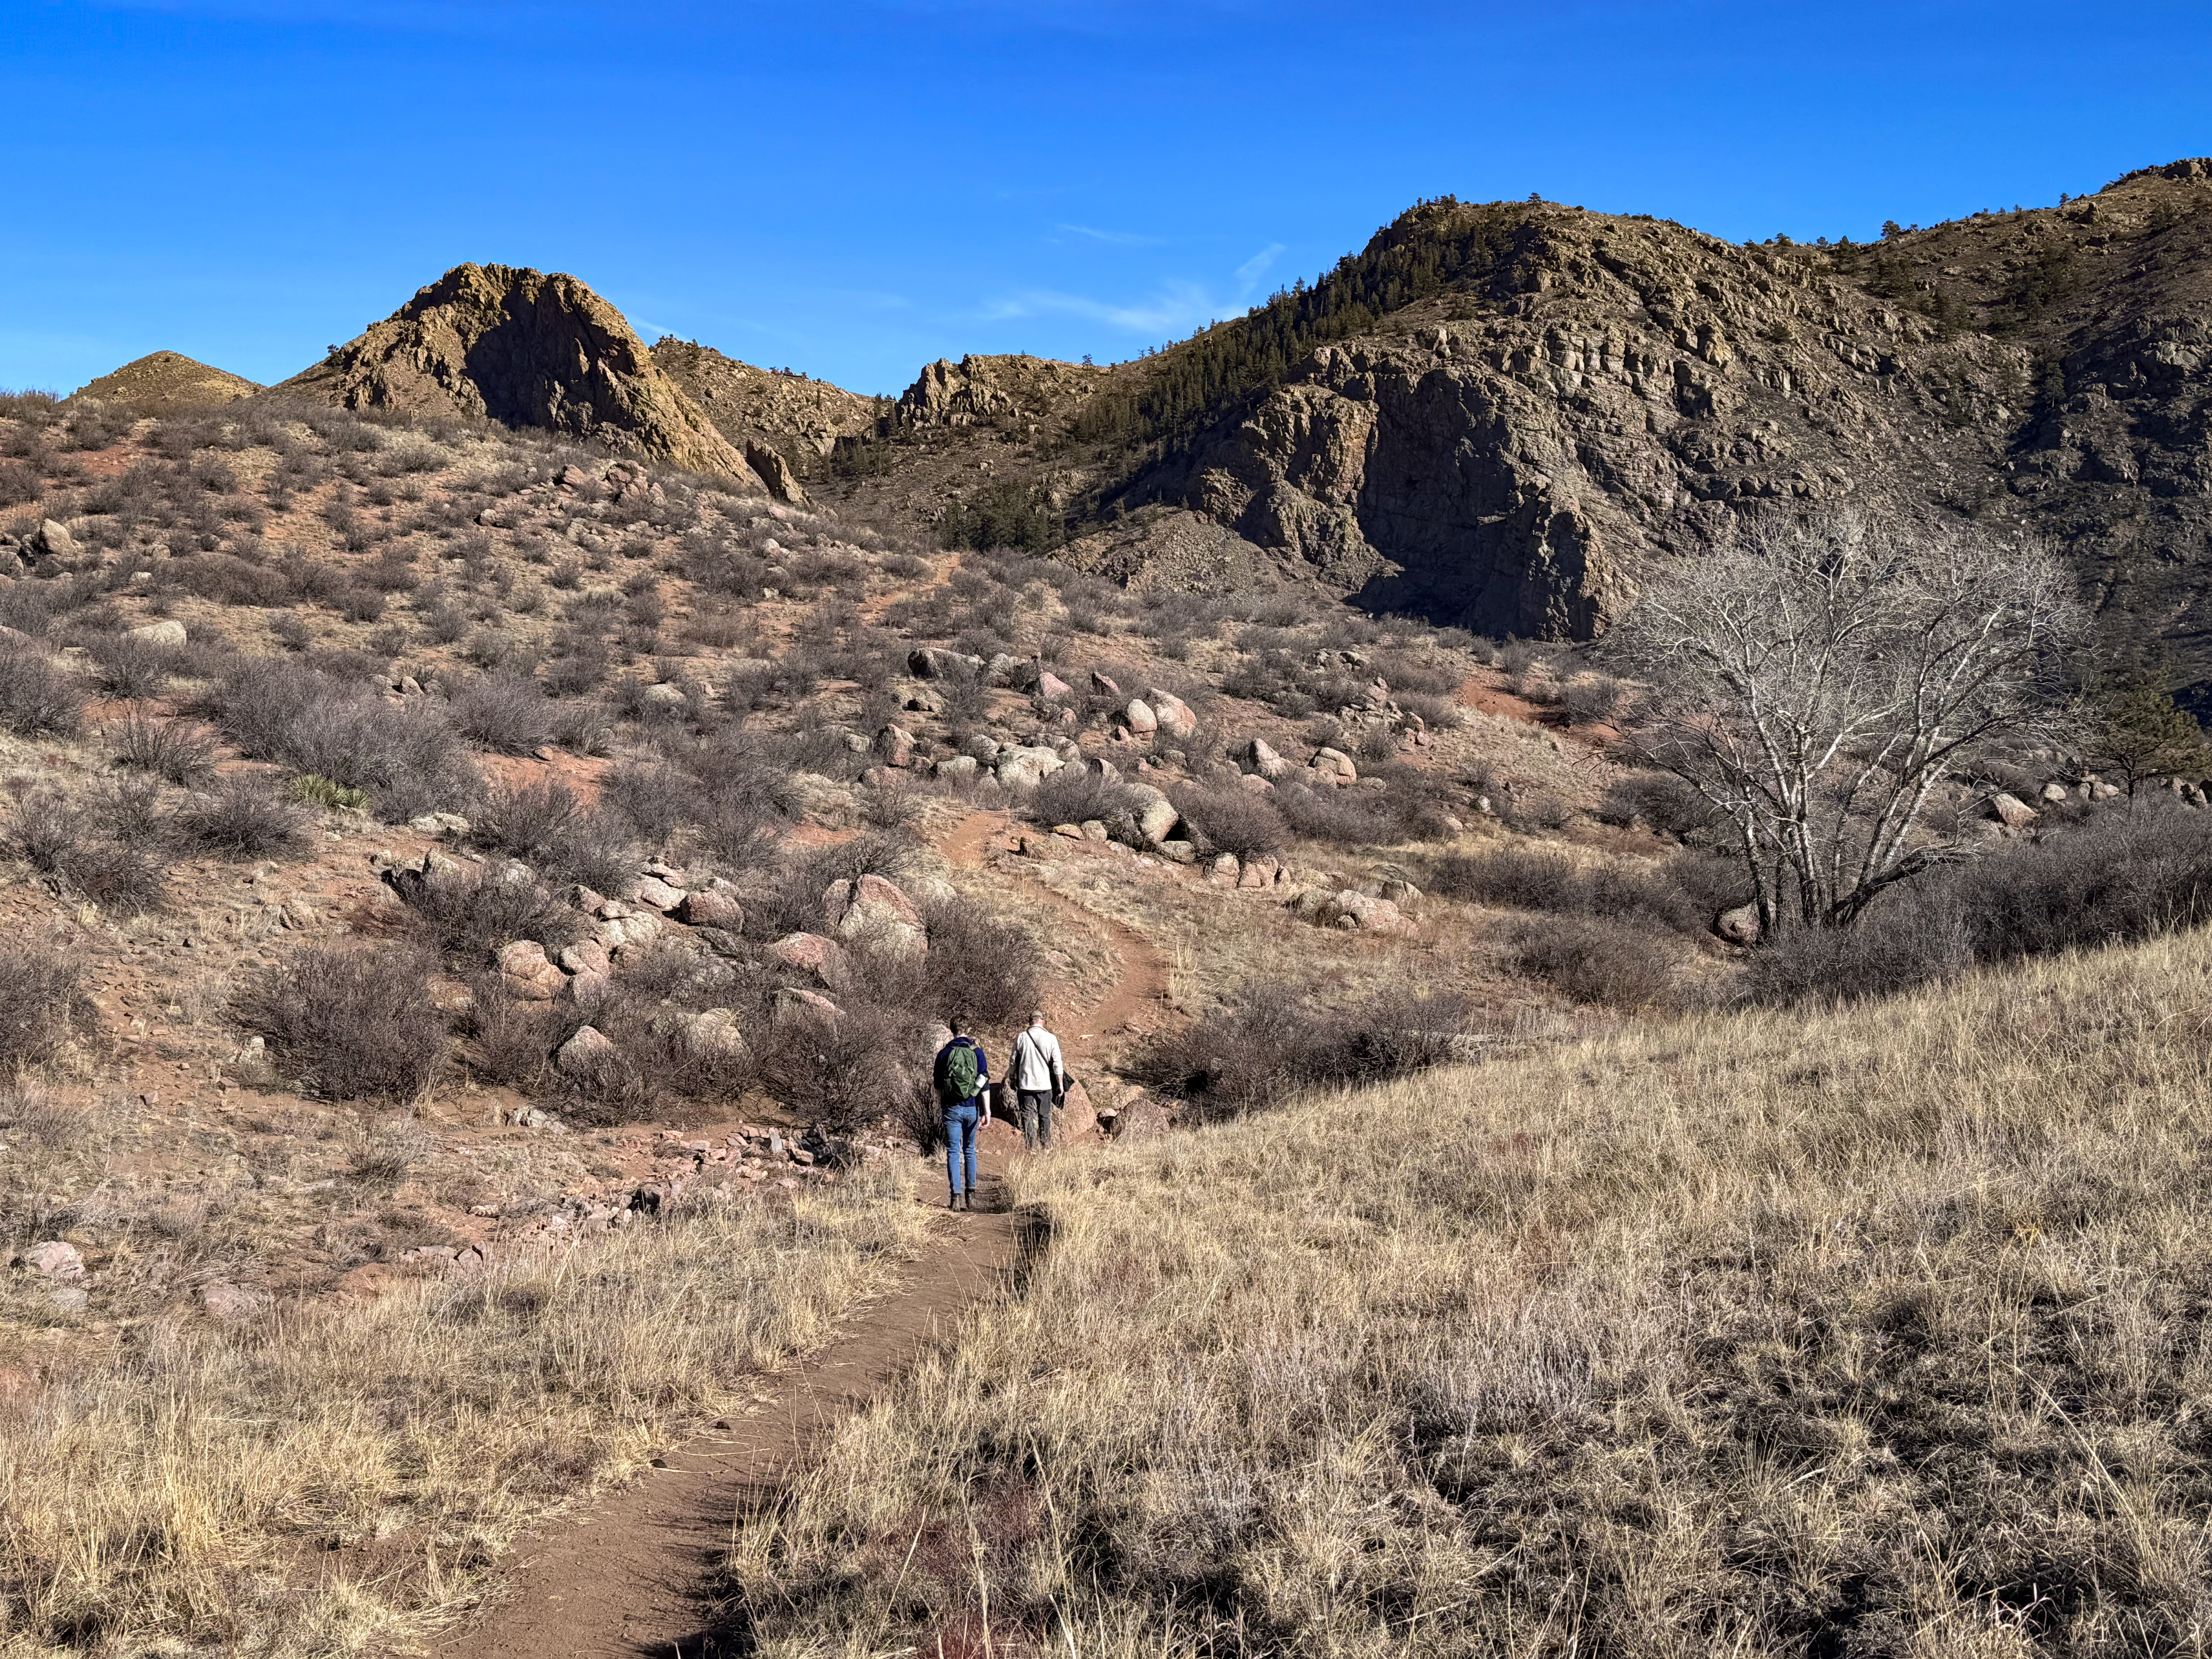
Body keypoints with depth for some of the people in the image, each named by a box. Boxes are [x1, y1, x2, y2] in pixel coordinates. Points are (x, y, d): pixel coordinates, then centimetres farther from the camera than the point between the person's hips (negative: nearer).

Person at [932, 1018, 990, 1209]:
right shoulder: (977, 1052, -2)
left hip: (952, 1109, -1)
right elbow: (985, 1083, -6)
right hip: (972, 1108, 1)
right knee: (970, 1151, 16)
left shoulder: (944, 1054, -1)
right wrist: (987, 1111, -5)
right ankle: (971, 1195, 13)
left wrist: (941, 1105, 21)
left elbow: (938, 1084, 7)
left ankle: (956, 1197, -4)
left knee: (953, 1152, 3)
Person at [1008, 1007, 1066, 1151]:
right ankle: (1046, 1145, 20)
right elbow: (1057, 1064, -5)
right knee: (1045, 1116, 12)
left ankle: (1031, 1146, 1)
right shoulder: (1051, 1039, -7)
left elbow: (1013, 1062, 4)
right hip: (1045, 1084, 0)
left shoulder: (1021, 1038, -3)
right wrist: (1061, 1084, 4)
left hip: (1025, 1084, 0)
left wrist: (1013, 1080, 18)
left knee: (1028, 1116, 5)